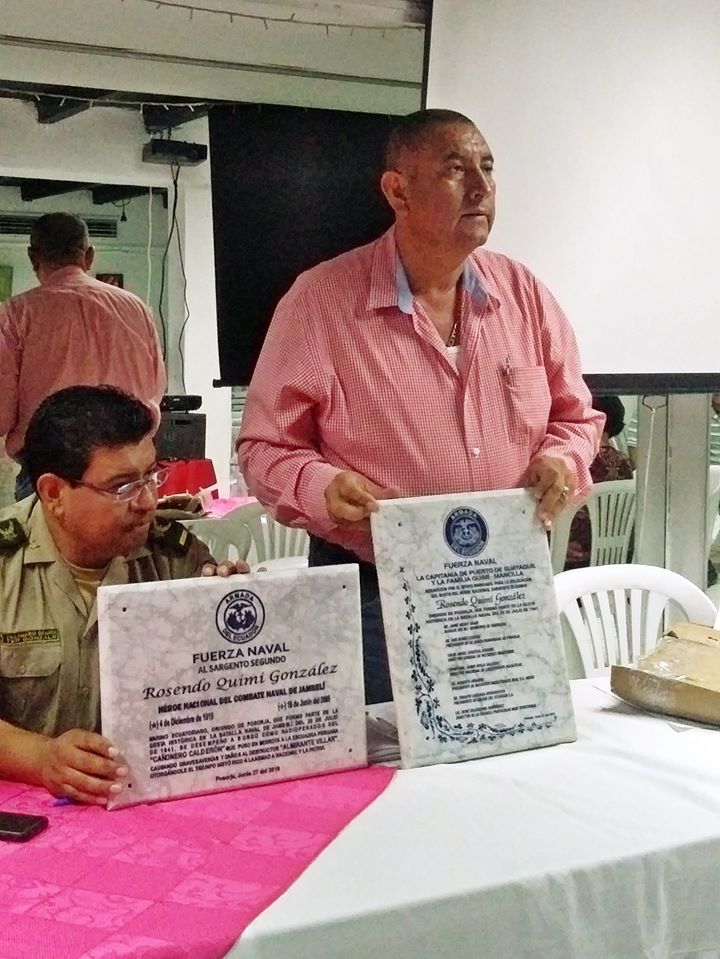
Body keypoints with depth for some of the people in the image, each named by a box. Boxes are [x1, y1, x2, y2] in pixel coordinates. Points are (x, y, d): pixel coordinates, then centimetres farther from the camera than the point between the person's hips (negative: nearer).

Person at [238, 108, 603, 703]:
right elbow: (265, 448, -5)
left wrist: (563, 460, -8)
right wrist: (322, 488, -25)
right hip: (373, 599, -4)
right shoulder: (321, 300, -8)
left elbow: (575, 416, 14)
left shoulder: (524, 295, 4)